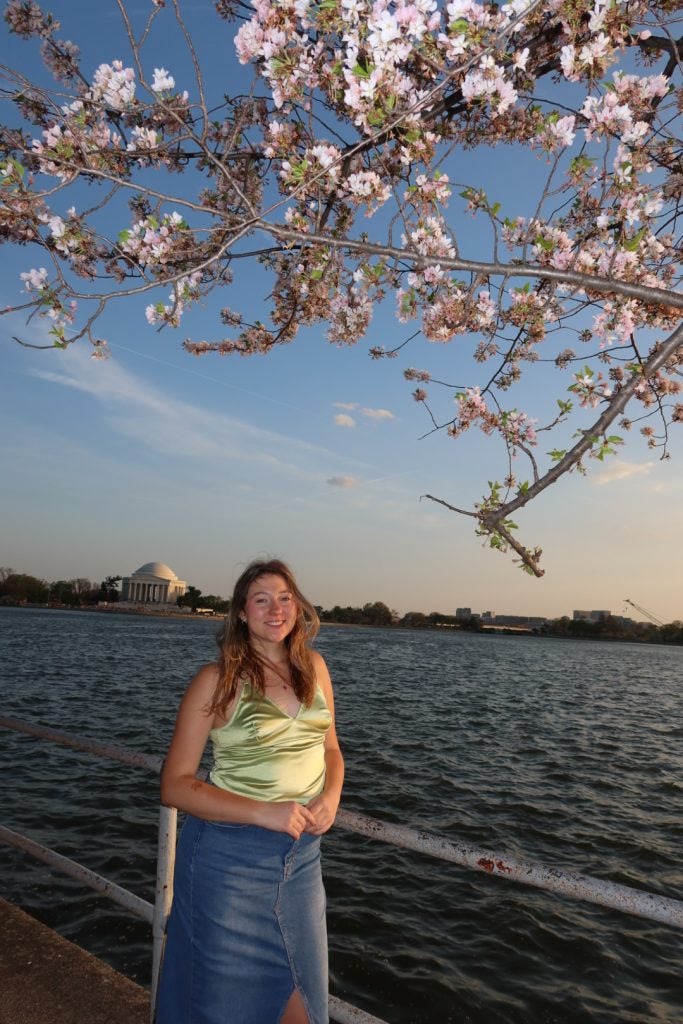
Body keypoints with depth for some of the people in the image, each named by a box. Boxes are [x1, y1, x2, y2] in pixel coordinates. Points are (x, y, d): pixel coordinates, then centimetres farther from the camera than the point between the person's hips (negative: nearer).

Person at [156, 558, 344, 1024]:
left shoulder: (314, 667, 0)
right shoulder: (216, 680, -13)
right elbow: (175, 785, -13)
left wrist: (331, 797, -9)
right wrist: (264, 813, -22)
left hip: (302, 853, 4)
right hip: (229, 855, -4)